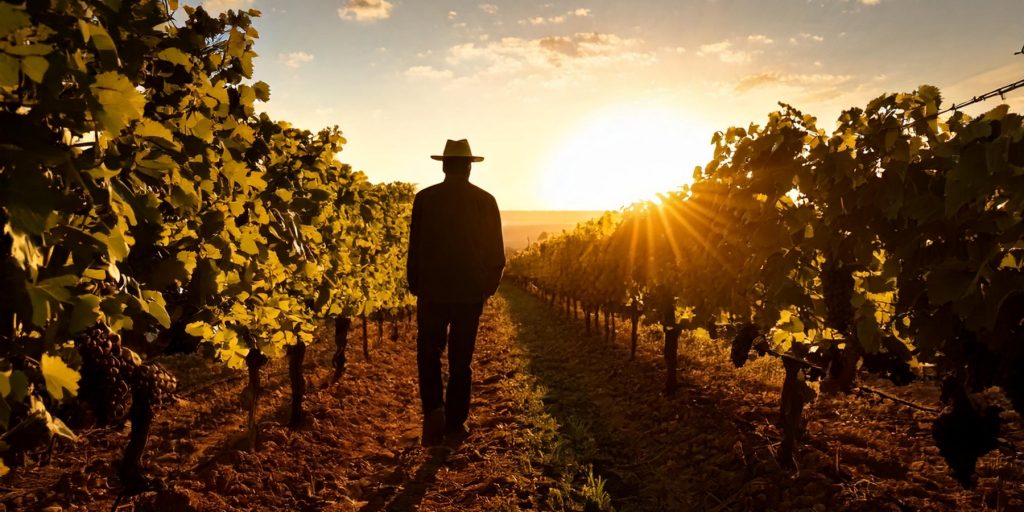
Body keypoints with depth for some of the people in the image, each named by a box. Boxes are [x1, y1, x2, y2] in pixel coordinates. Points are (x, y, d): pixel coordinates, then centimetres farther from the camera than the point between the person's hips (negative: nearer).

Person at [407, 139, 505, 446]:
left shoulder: (425, 198, -4)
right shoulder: (486, 201, -2)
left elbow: (415, 247, -2)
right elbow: (496, 251, 1)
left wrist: (414, 286, 10)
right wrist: (489, 286, 14)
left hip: (433, 290, -1)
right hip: (472, 292, 1)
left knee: (429, 353, 14)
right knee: (461, 358, 11)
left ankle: (434, 410, -4)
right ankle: (455, 424, 17)